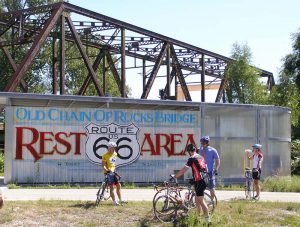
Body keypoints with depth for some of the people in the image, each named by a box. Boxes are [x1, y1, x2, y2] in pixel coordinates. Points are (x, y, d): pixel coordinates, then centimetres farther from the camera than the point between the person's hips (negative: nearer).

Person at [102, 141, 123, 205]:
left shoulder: (115, 154, 9)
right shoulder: (105, 155, -13)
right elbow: (103, 165, -18)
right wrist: (107, 170, -32)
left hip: (113, 172, 7)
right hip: (108, 172, -7)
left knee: (118, 185, 6)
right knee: (112, 187, -11)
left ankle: (120, 200, 16)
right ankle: (114, 201, -11)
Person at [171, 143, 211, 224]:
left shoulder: (192, 158, -11)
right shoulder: (201, 157, 14)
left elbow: (183, 170, -11)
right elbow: (205, 169, 23)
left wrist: (174, 176, -2)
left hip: (199, 182, -9)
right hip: (204, 180, 9)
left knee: (201, 201, -4)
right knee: (197, 200, 18)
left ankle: (207, 219, -1)